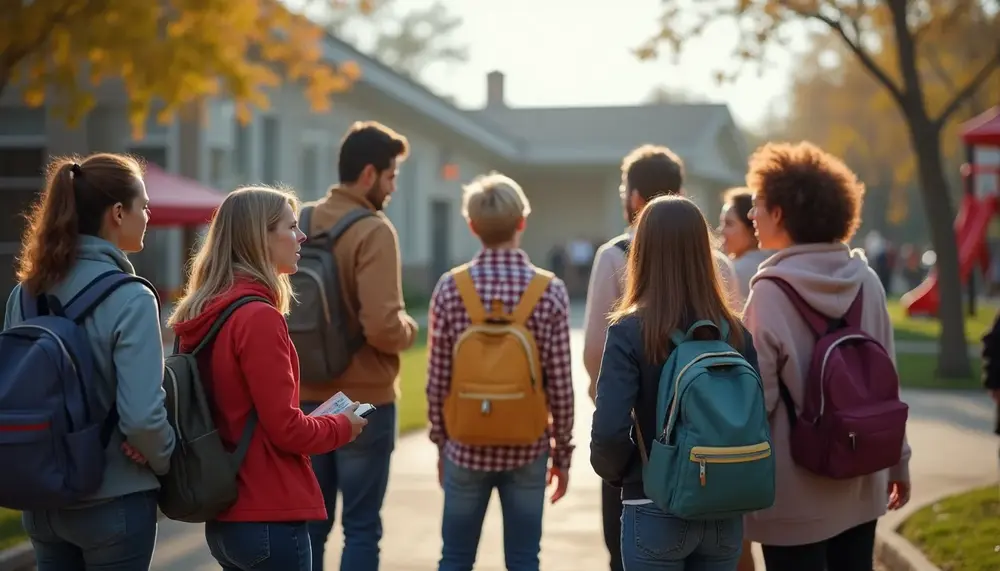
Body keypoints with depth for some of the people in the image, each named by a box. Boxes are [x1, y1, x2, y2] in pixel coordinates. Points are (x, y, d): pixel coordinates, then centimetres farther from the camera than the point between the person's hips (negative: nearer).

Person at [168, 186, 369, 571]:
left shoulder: (205, 315, 9)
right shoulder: (259, 317, -17)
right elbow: (285, 428, -17)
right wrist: (342, 427, 1)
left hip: (225, 517, 9)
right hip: (270, 517, -9)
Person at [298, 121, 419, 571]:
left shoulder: (302, 224, 3)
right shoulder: (374, 231, -16)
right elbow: (382, 327, -24)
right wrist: (409, 330, -4)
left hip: (307, 398, 6)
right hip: (364, 400, -6)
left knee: (309, 522, 14)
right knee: (362, 527, 3)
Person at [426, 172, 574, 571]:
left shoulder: (450, 288, -7)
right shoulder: (549, 291, -8)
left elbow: (437, 380, -4)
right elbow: (560, 385, -6)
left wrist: (441, 442, 10)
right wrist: (562, 452, 6)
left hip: (466, 447, 1)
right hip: (528, 449, -1)